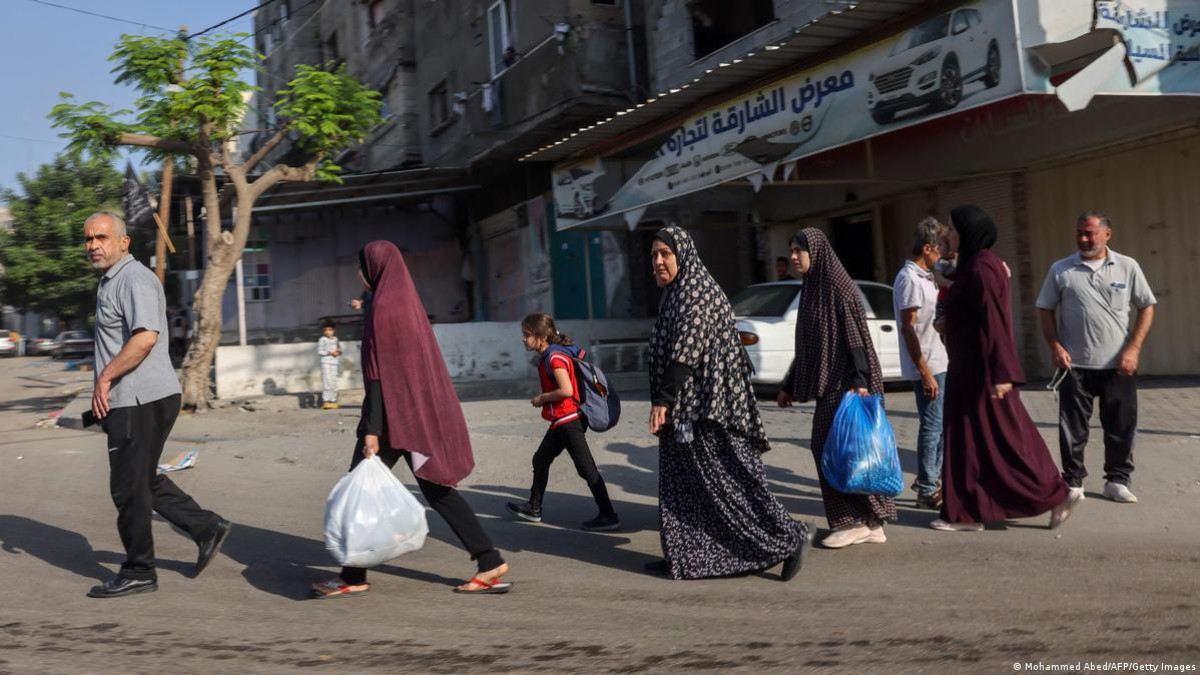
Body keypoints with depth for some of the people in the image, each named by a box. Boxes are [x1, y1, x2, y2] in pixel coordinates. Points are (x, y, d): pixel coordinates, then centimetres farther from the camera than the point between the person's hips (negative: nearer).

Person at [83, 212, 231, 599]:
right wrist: (107, 388, 25)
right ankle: (207, 528, 22)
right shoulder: (111, 281, 19)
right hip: (132, 400, 10)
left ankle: (138, 573, 12)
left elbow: (146, 336, -27)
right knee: (143, 481, 17)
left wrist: (105, 377, -22)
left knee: (129, 487, 0)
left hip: (141, 400, -10)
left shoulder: (134, 279, -14)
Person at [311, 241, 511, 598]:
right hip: (421, 410, 9)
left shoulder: (383, 306, -13)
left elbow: (378, 372, -18)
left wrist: (372, 430, -19)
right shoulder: (408, 301, 13)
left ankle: (353, 578, 15)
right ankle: (490, 562, 9)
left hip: (393, 414, -9)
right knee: (436, 489, 11)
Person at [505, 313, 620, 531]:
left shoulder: (554, 357, -18)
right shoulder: (547, 356, 12)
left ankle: (609, 517, -2)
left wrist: (542, 398, -12)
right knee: (540, 460, 20)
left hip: (569, 420, -11)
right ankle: (534, 508, 34)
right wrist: (545, 399, 8)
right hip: (561, 421, 11)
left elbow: (566, 390, -27)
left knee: (586, 468, -7)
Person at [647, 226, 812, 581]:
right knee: (684, 481, 12)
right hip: (686, 409, 10)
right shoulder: (676, 294, 17)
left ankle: (789, 538, 3)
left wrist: (662, 400, -24)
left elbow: (685, 352, -22)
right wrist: (665, 400, 20)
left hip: (706, 405, -10)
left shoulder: (694, 292, -13)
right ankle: (684, 556, 19)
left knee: (729, 478, -5)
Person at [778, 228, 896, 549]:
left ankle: (856, 521, 4)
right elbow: (807, 345, 19)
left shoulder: (839, 286, -11)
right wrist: (790, 385, 20)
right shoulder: (811, 290, 15)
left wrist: (860, 382, -25)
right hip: (828, 384, 9)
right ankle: (870, 523, 16)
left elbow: (857, 336, -17)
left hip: (845, 383, -9)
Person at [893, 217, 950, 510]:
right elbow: (908, 328, -20)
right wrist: (925, 371, -22)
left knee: (941, 424, 17)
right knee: (932, 426, -3)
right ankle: (927, 492, 6)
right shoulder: (909, 279, -16)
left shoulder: (925, 277, 14)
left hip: (938, 362, 10)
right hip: (927, 365, -10)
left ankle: (933, 478, 30)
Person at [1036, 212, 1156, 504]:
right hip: (1075, 365, 0)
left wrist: (1133, 348, -6)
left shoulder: (1127, 266, 2)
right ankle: (1073, 482, 16)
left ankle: (1117, 481, 22)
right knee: (1072, 427, 4)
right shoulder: (1061, 269, 1)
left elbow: (1147, 307, 4)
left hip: (1118, 365, 1)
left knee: (1121, 426, 7)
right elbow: (1045, 310, 6)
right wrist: (1055, 346, -6)